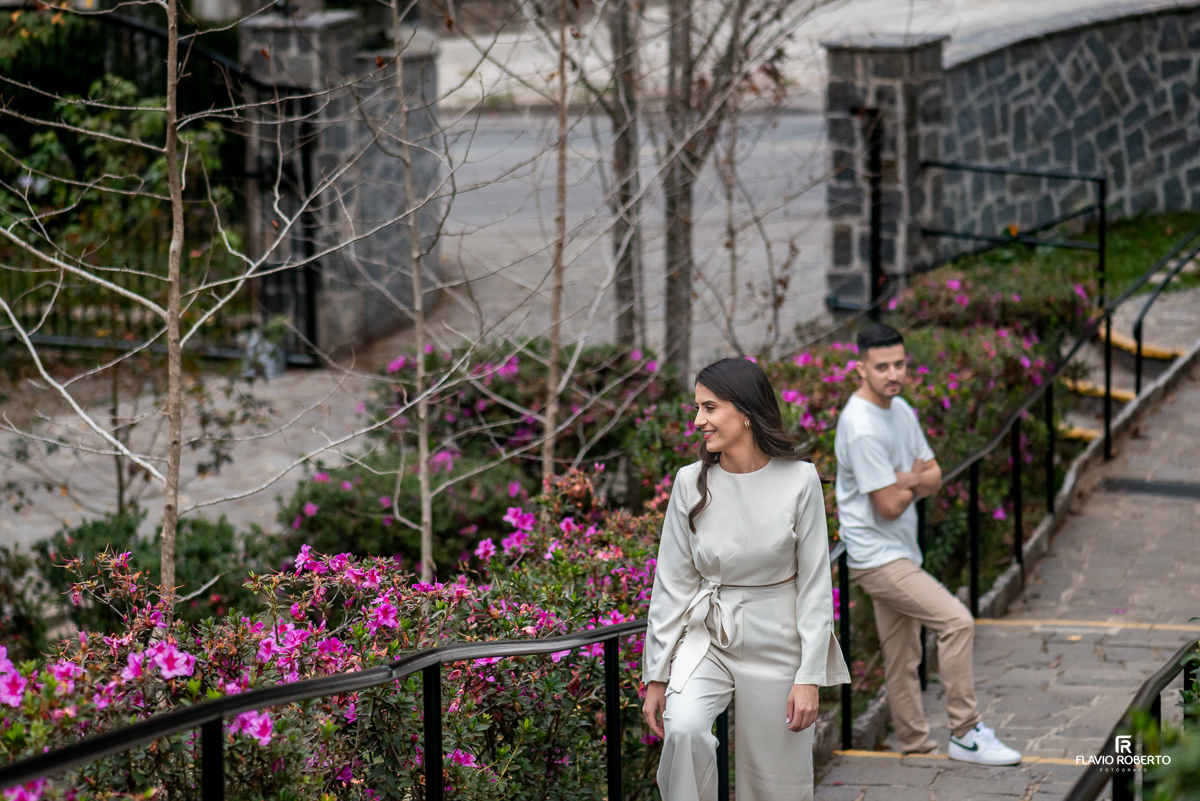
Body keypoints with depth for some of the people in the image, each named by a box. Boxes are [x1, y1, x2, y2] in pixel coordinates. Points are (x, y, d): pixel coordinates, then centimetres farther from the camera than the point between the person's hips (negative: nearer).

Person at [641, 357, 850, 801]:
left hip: (776, 643, -1)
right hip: (706, 636, 1)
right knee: (683, 729, -28)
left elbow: (815, 583, -6)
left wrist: (809, 677, -10)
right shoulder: (691, 483, -4)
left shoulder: (798, 480, -10)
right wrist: (657, 674, 1)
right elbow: (672, 583, 1)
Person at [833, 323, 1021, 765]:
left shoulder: (901, 410, 8)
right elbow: (888, 506, -21)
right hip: (877, 557, -9)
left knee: (904, 658, 15)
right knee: (957, 621, -18)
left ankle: (917, 749, 24)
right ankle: (966, 734, -12)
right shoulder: (861, 427, -22)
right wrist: (914, 483, -1)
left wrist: (907, 481, -11)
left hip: (900, 554, 9)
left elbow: (933, 476, 11)